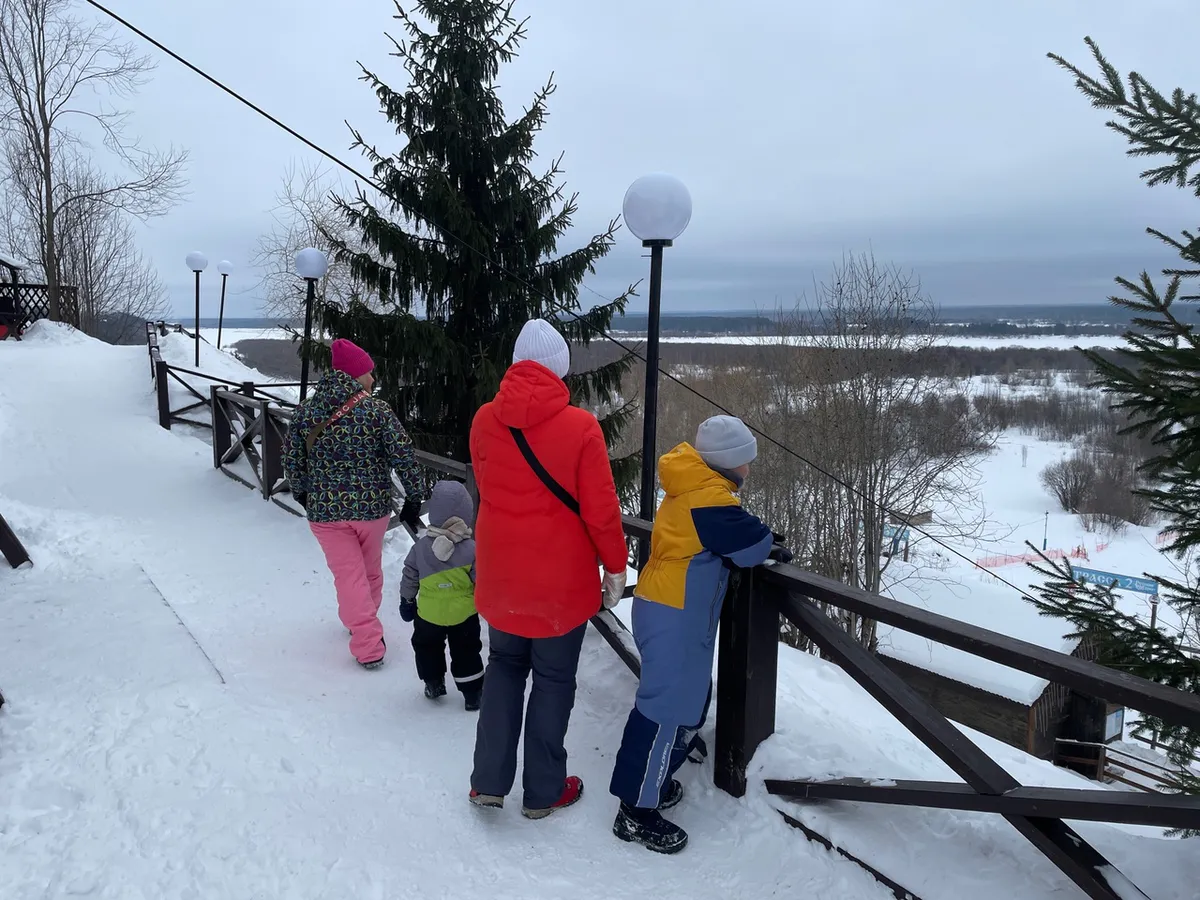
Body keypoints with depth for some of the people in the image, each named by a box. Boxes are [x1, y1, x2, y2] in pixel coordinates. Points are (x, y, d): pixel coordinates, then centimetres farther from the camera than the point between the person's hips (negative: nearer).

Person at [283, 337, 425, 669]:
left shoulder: (305, 412, -2)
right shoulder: (377, 410, -11)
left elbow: (292, 461, 4)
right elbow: (404, 456, -13)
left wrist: (303, 495, 20)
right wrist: (413, 499, -2)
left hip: (325, 509, 1)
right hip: (372, 506, -1)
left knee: (349, 577, 7)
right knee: (371, 571, 21)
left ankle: (369, 646, 4)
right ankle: (365, 625, 40)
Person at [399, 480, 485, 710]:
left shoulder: (420, 547, -8)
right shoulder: (471, 549, -18)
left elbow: (409, 578, 2)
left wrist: (407, 601, 16)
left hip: (428, 613, 1)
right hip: (464, 613, -1)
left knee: (427, 647, 25)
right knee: (466, 652, 14)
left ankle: (434, 683, 33)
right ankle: (472, 694, 19)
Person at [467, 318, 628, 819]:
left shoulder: (484, 420, -5)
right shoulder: (580, 426, -17)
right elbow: (600, 509, -13)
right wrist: (615, 566, 0)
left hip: (499, 573, 4)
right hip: (561, 578, -3)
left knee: (504, 668, 22)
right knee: (554, 680, 13)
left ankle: (489, 782, 24)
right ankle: (543, 792, 26)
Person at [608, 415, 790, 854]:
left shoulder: (693, 489, 13)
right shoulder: (709, 498, -19)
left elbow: (727, 534, 18)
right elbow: (749, 543, -14)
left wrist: (762, 537, 4)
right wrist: (773, 548, 7)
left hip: (670, 611, 11)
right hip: (674, 618, -11)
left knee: (689, 696, 19)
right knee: (668, 707, -5)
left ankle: (653, 780, 32)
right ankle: (636, 810, 5)